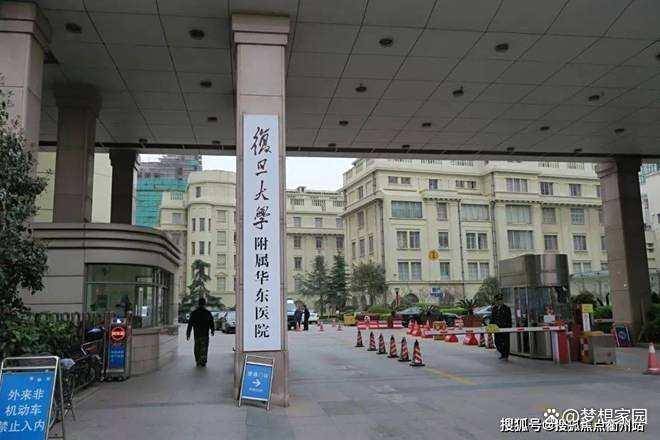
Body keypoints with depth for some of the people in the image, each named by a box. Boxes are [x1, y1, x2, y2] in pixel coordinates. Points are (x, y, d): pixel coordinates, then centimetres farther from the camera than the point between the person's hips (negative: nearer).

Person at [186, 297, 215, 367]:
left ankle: (198, 362, 16)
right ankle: (203, 362, -4)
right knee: (204, 348, 3)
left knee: (197, 348, 14)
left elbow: (190, 324, 1)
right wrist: (212, 331, 20)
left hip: (196, 334, 2)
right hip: (205, 335, -2)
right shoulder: (208, 313, -3)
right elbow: (212, 323, 3)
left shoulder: (193, 313, 1)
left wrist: (188, 334, 5)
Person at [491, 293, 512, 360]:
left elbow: (509, 319, -3)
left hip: (505, 327, -4)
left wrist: (509, 327, -9)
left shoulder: (507, 308, -2)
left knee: (505, 342, 0)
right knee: (497, 342, 7)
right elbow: (492, 318, 14)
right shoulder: (493, 308, 9)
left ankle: (506, 356, 8)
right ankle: (502, 353, 27)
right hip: (496, 327, 4)